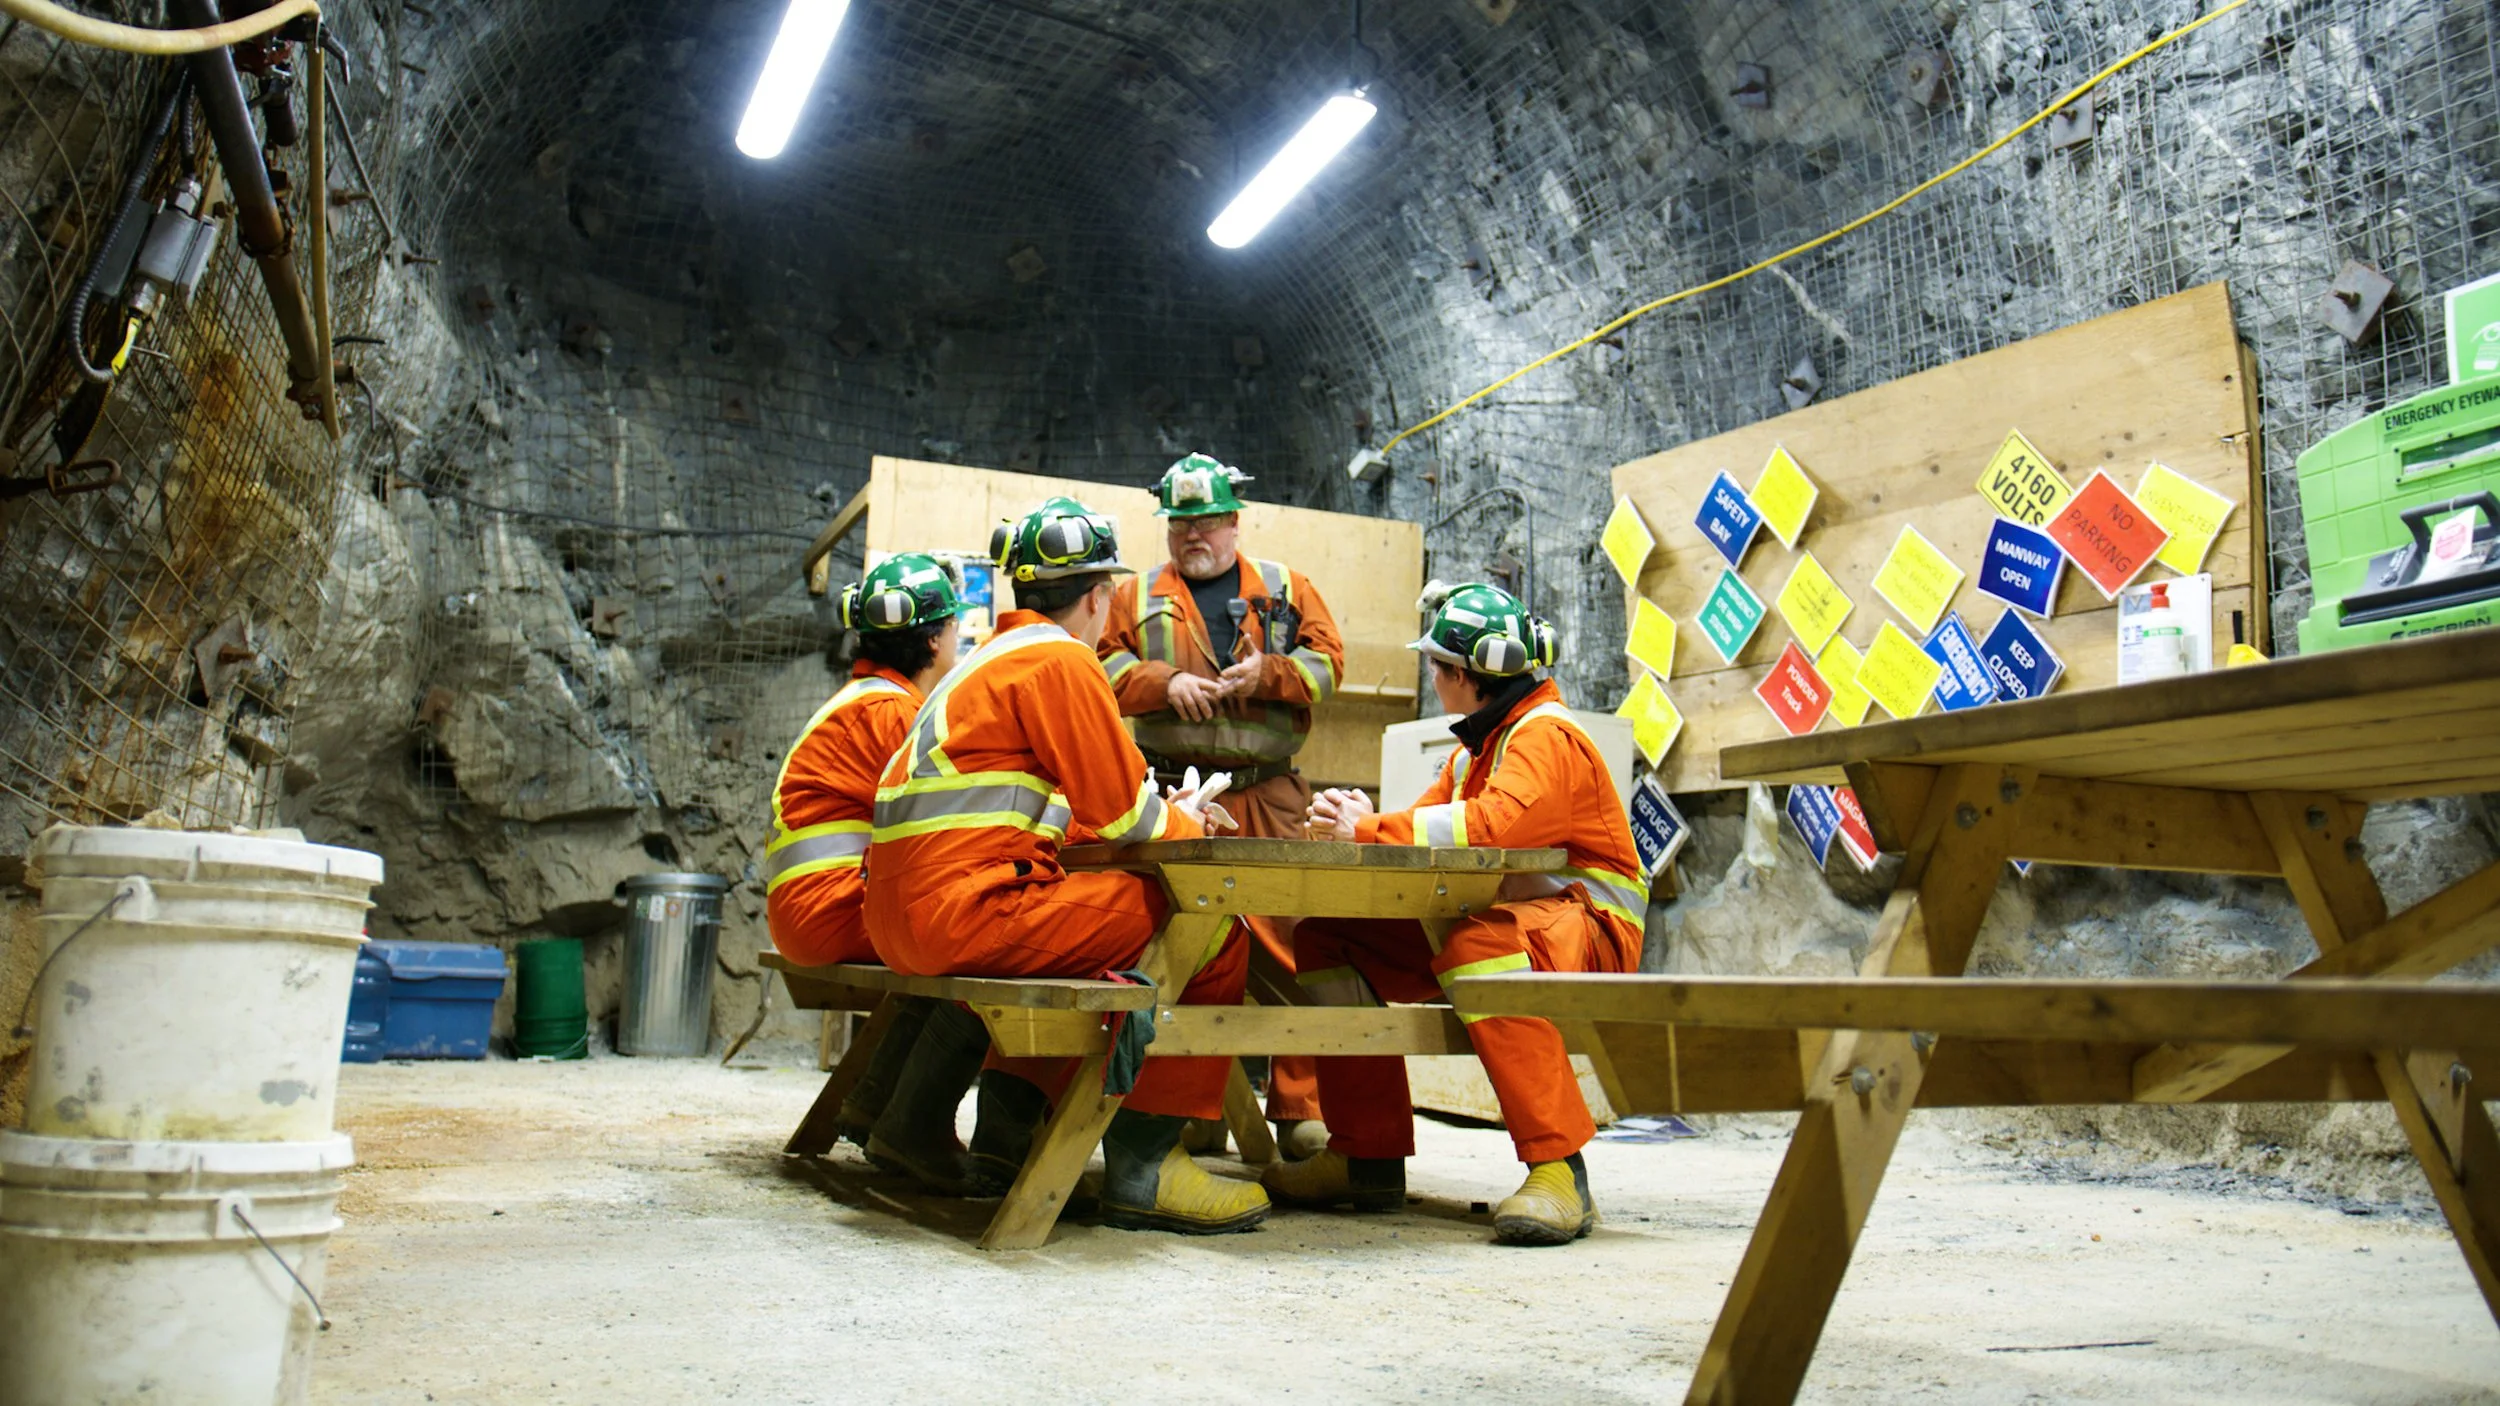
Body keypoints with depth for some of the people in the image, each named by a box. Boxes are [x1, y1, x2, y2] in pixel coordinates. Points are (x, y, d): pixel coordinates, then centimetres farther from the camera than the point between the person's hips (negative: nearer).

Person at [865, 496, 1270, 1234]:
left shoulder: (991, 658, 24)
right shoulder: (1058, 659, -6)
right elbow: (1122, 817, -7)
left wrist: (1162, 812, 20)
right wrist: (1186, 826, 13)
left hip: (904, 917, 10)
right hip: (968, 912, -10)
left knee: (1085, 935, 35)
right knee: (1211, 931, -8)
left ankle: (1010, 1127, 31)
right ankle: (1143, 1165, -6)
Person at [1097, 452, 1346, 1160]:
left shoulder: (1285, 588, 15)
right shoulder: (1140, 597, 16)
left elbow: (1327, 659, 8)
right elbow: (1107, 668, 8)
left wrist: (1266, 673, -9)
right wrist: (1164, 682, -9)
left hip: (1269, 796, 0)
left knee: (1286, 939, -6)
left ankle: (1297, 1105, 1)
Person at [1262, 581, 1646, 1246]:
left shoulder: (1546, 736, -13)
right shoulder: (1476, 745, 20)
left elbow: (1493, 823, -32)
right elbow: (1426, 831, 10)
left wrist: (1367, 831, -27)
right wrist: (1360, 822, -13)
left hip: (1587, 925, -9)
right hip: (1495, 914, 9)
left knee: (1477, 946, -42)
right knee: (1327, 938, -2)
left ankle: (1557, 1169, -35)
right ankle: (1368, 1157, 0)